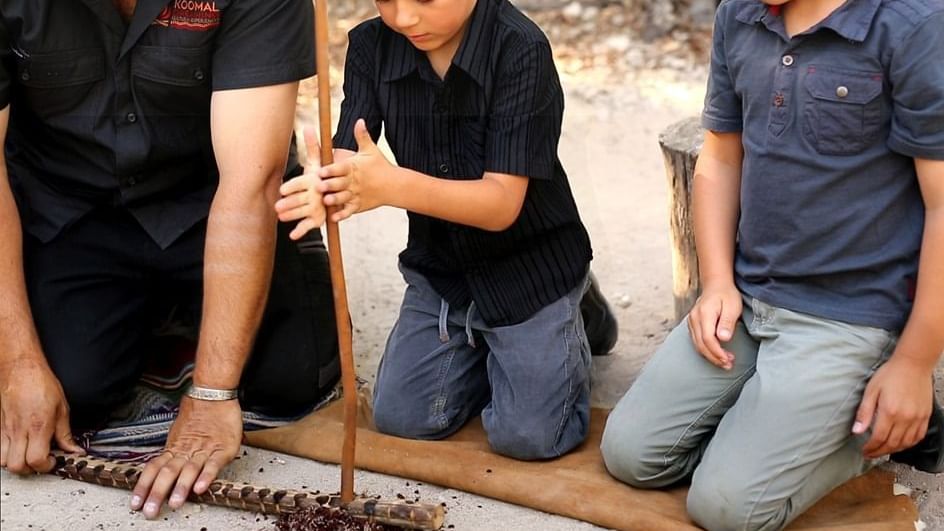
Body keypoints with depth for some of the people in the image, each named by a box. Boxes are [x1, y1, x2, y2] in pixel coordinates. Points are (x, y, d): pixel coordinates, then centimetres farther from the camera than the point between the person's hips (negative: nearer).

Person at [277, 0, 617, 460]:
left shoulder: (520, 50, -25)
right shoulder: (372, 46, -11)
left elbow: (502, 204, -29)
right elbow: (350, 161, -18)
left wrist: (394, 186, -45)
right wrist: (327, 187, -44)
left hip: (527, 263, -4)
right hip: (439, 266, 4)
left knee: (527, 435, -11)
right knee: (401, 418, -1)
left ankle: (572, 318, 18)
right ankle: (483, 345, 26)